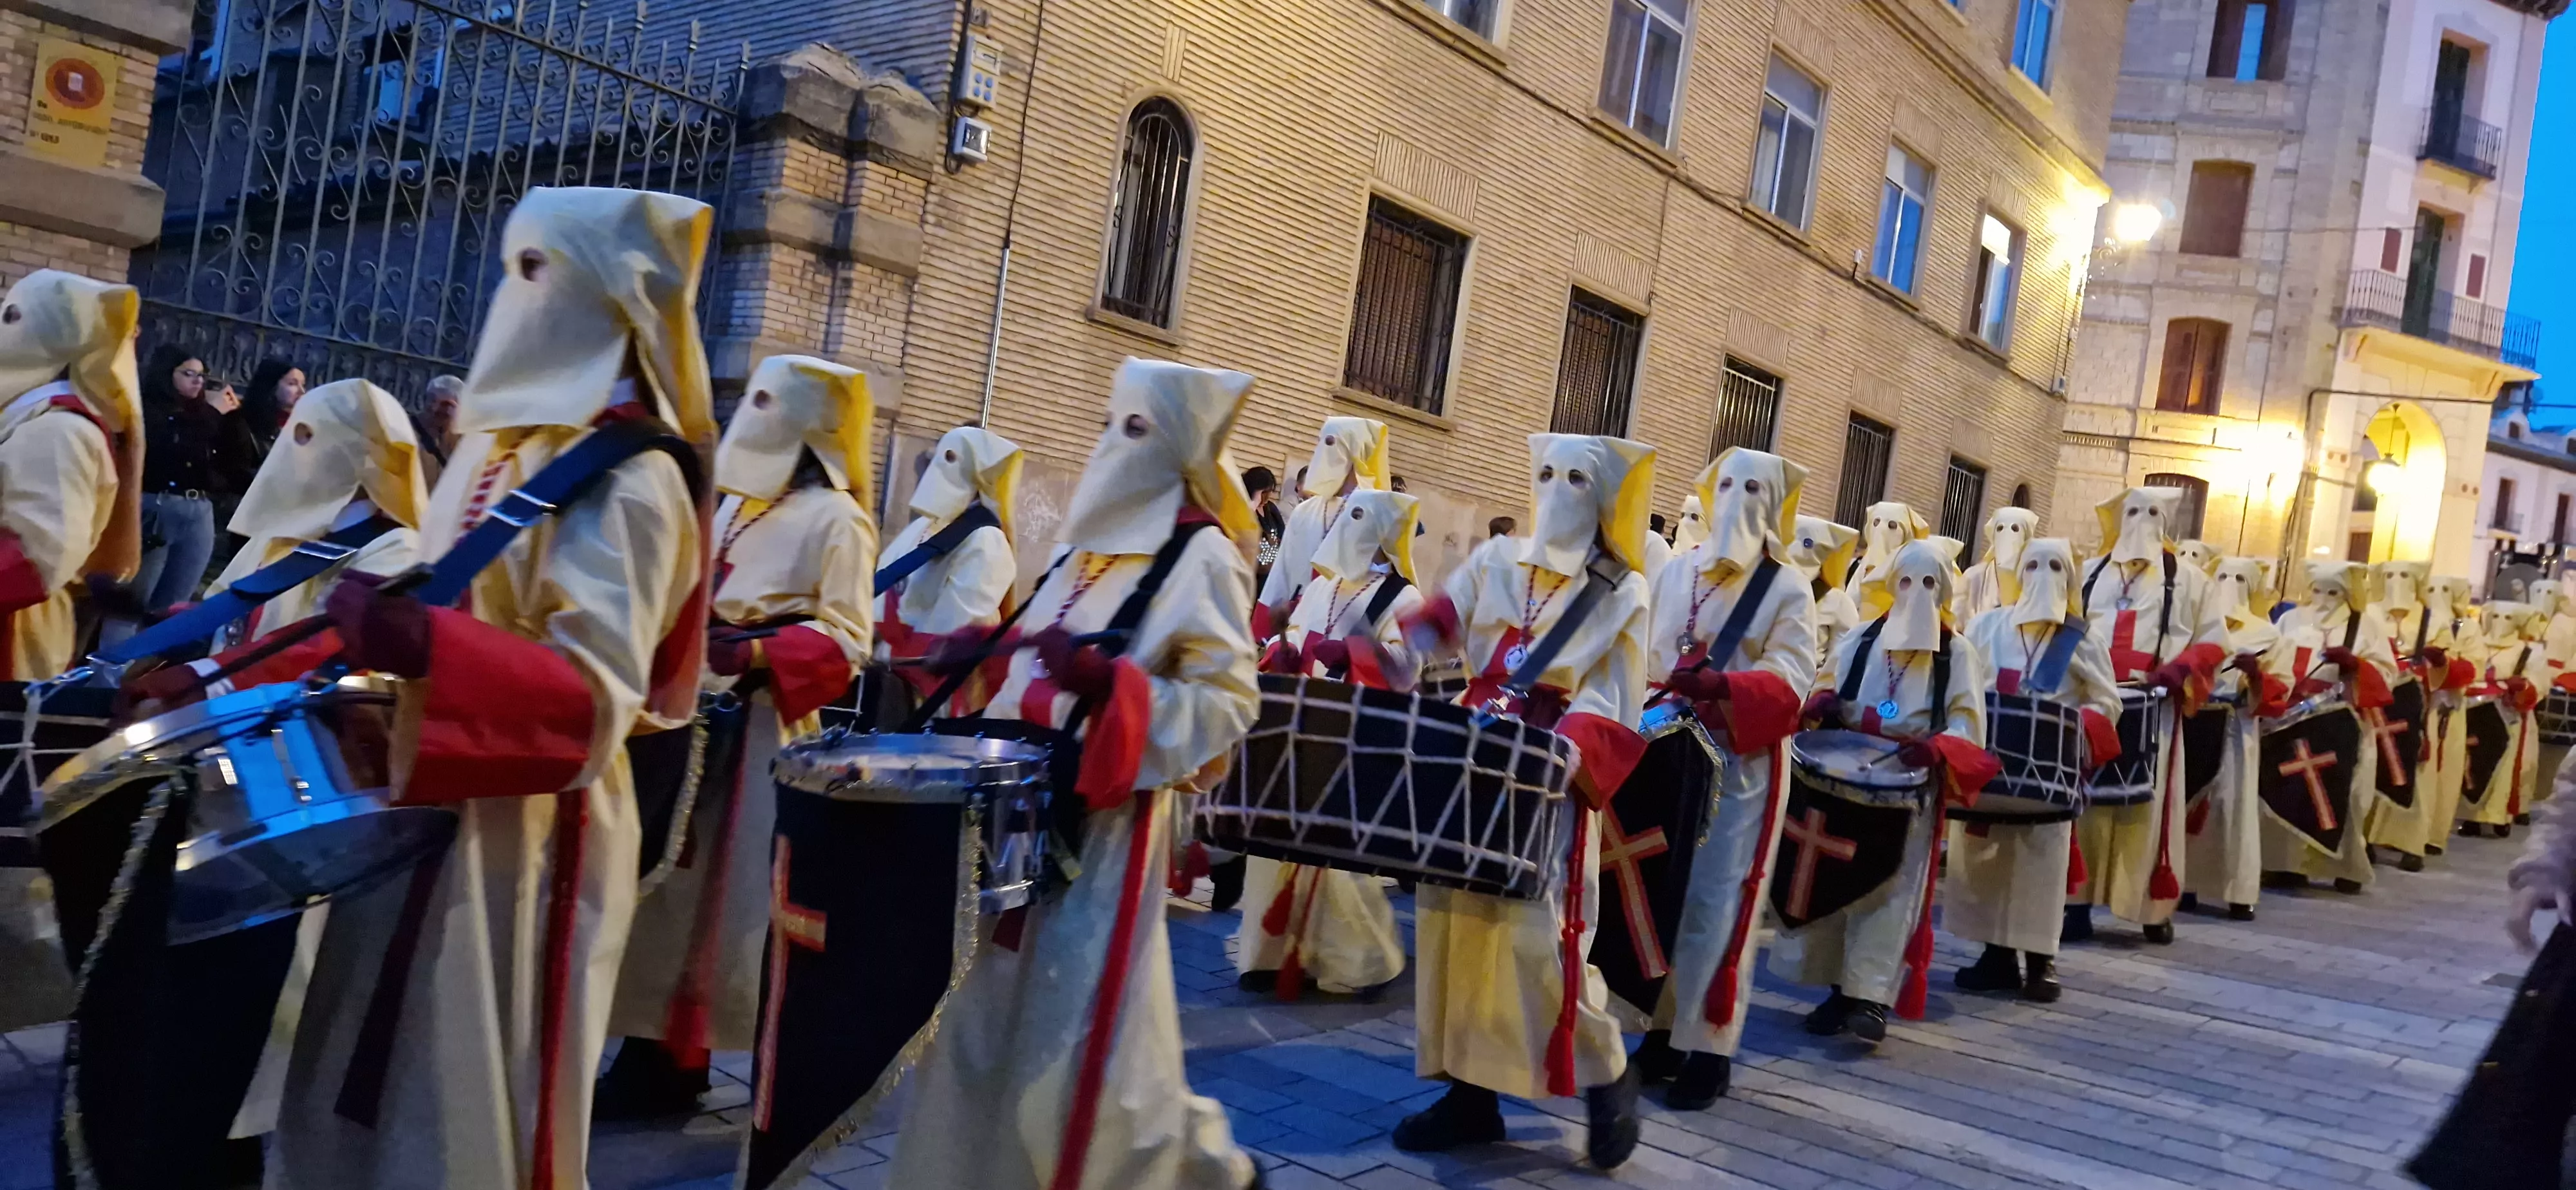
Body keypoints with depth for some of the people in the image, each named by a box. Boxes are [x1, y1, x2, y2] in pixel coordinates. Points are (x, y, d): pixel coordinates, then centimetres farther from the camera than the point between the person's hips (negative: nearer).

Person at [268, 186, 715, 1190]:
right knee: (374, 1093, 19)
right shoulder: (501, 440, 11)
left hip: (523, 838, -9)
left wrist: (421, 644, -37)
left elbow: (598, 694, -26)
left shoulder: (627, 476, -17)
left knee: (464, 1109, 3)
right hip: (429, 806, 9)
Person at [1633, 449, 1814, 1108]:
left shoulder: (1788, 588, -1)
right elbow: (1647, 652, 12)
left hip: (1742, 764, -4)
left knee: (1716, 903, -4)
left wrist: (1722, 684, -29)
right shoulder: (1677, 571, 12)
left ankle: (1709, 1047, 3)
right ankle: (1662, 1028, 19)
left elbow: (1791, 678, -12)